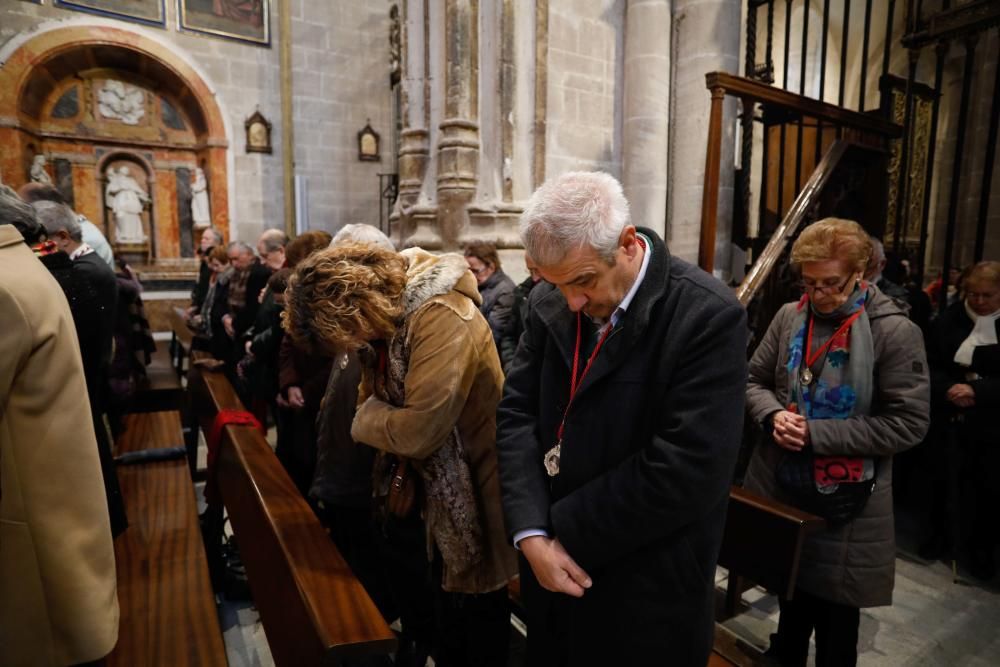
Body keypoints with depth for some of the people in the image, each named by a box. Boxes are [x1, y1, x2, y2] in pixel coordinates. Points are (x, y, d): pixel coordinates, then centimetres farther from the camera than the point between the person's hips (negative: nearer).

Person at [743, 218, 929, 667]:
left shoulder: (895, 332, -13)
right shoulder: (789, 317, -2)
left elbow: (908, 423, -15)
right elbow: (753, 380, 7)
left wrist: (817, 434, -20)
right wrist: (773, 415, -14)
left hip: (849, 504, -4)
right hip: (782, 486, 4)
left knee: (836, 621, 15)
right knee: (791, 602, 25)